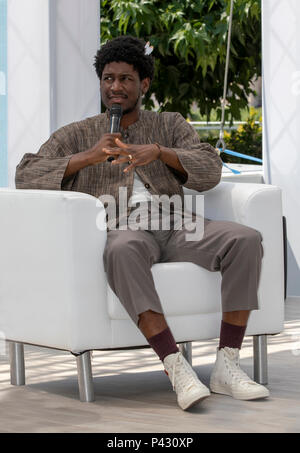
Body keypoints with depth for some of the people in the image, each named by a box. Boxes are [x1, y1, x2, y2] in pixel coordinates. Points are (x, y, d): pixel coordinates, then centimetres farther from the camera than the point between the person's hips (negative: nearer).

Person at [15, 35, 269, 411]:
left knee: (246, 239, -26)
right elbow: (26, 176, 4)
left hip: (174, 228, 3)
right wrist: (88, 158, -10)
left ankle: (226, 367, -25)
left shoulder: (170, 126, 24)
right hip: (121, 231, -3)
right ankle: (176, 369, -44)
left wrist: (158, 152, -11)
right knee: (123, 251, -42)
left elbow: (209, 171, 7)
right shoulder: (76, 136, 19)